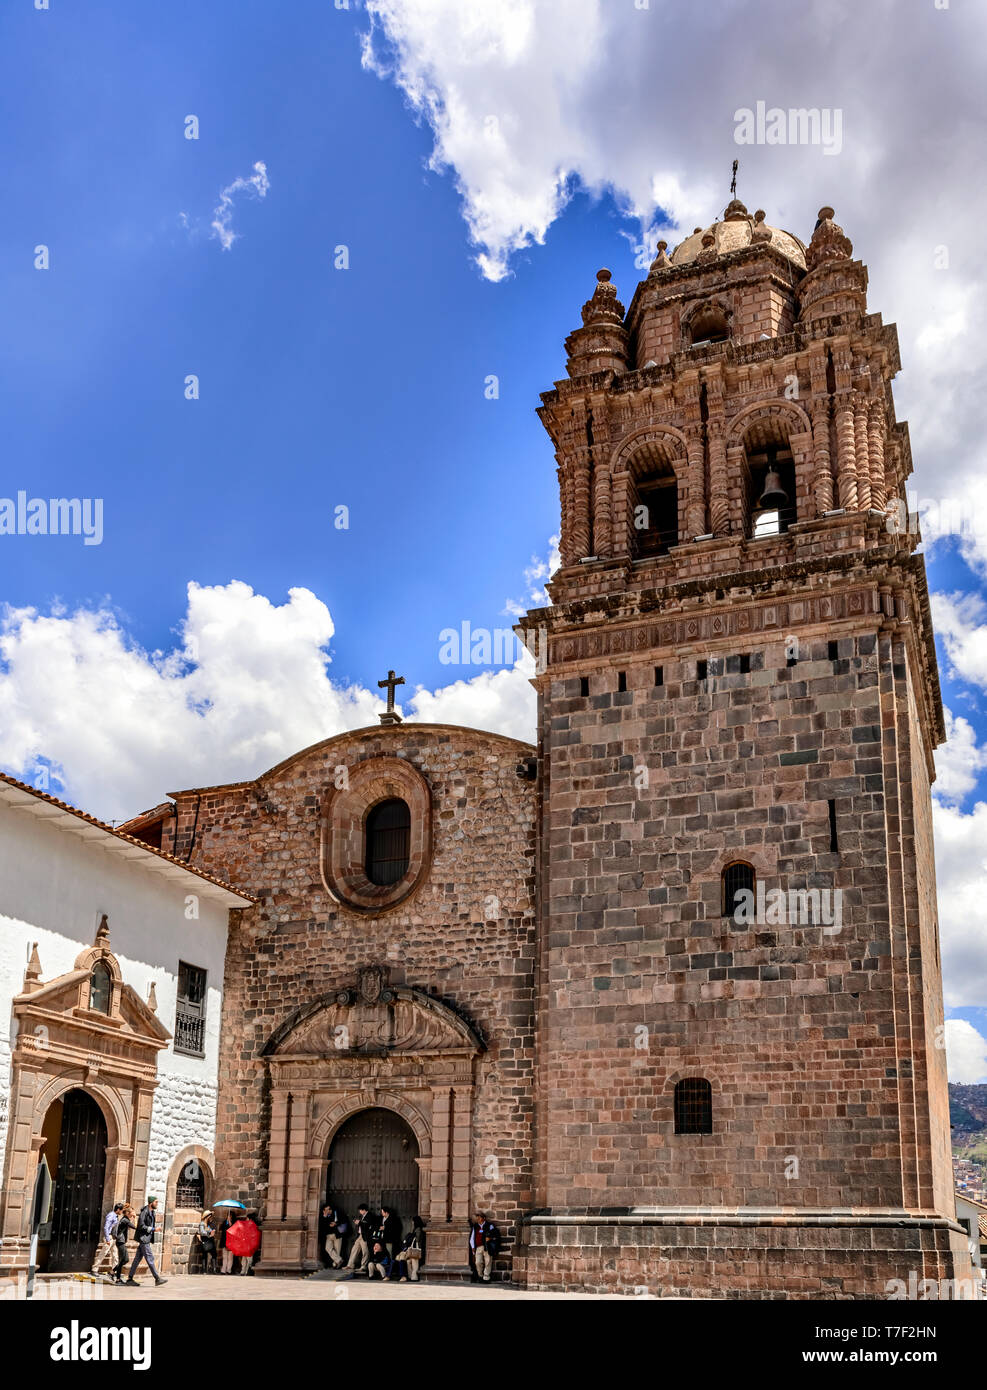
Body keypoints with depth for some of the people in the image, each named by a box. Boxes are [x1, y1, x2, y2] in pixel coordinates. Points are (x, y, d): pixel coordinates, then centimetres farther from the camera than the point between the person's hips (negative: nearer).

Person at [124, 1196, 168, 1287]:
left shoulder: (152, 1212, 14)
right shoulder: (144, 1212, -15)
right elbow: (141, 1226, -20)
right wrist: (153, 1229, -18)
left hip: (147, 1238, 9)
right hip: (143, 1238, -9)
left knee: (138, 1259, 10)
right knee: (150, 1258, -8)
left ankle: (129, 1279, 14)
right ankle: (157, 1278, -7)